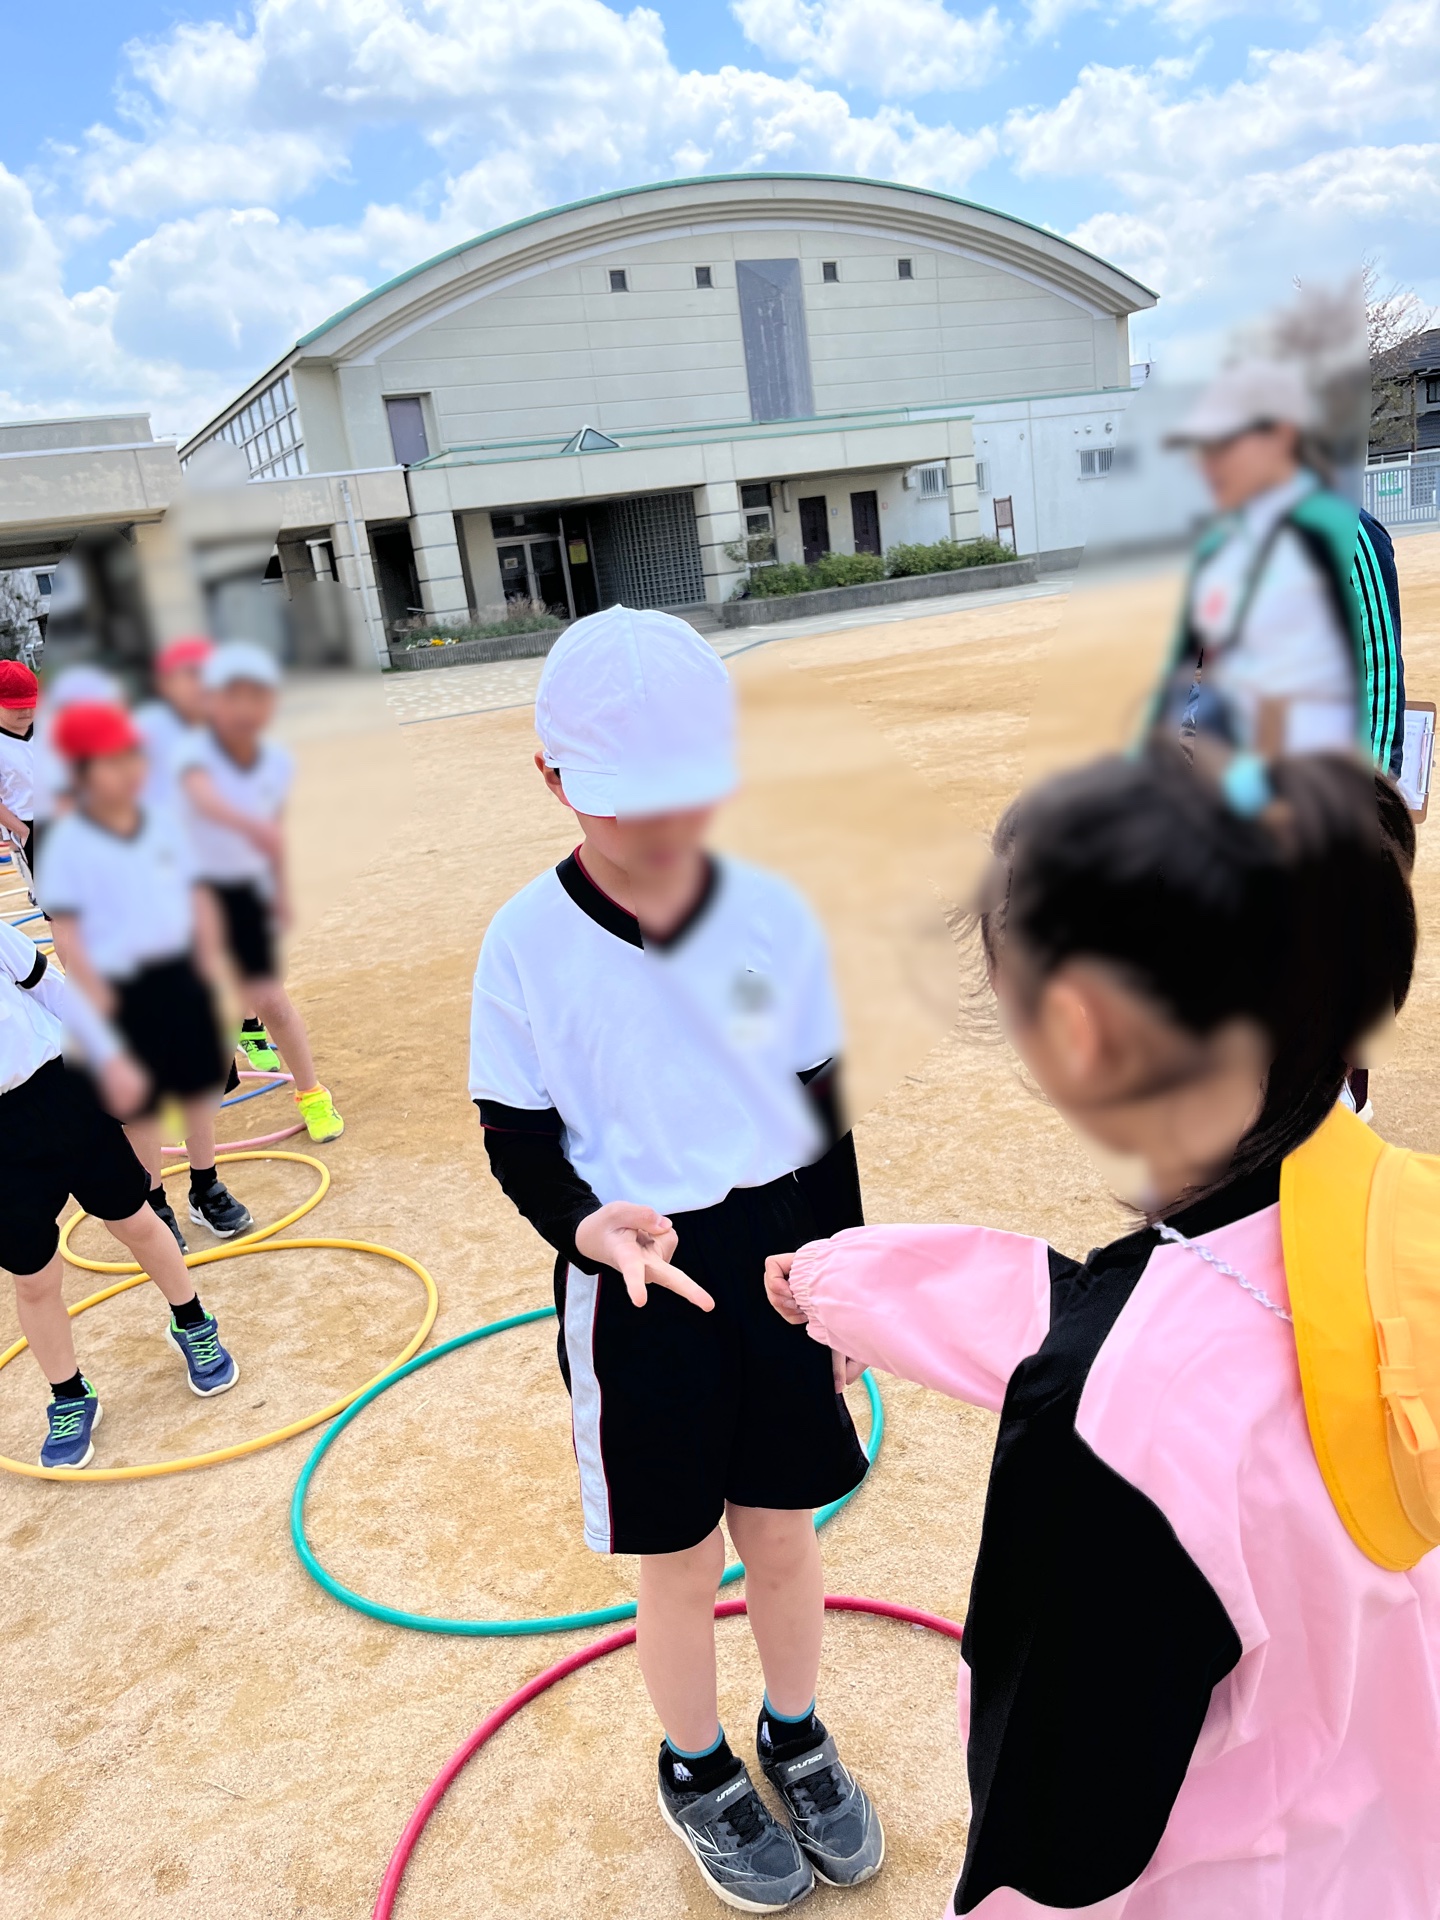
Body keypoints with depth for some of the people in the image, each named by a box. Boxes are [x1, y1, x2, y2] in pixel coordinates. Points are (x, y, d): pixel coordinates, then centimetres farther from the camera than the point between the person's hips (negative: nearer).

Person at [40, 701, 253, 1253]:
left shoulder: (165, 825, 2)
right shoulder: (68, 845, -13)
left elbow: (196, 895, 9)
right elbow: (66, 931, -13)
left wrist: (208, 958, 2)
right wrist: (96, 998, -17)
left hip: (181, 975, 5)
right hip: (122, 990, -4)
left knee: (198, 1087, 16)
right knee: (140, 1105, 8)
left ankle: (207, 1189, 35)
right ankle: (154, 1207, 26)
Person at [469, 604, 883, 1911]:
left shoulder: (773, 914, -8)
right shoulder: (526, 943, -13)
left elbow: (822, 1113, 2)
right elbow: (518, 1135, -6)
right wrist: (591, 1225, -26)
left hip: (777, 1258, 2)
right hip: (630, 1290, -2)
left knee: (783, 1533, 19)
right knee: (679, 1561, 16)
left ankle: (796, 1738, 48)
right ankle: (698, 1770, 45)